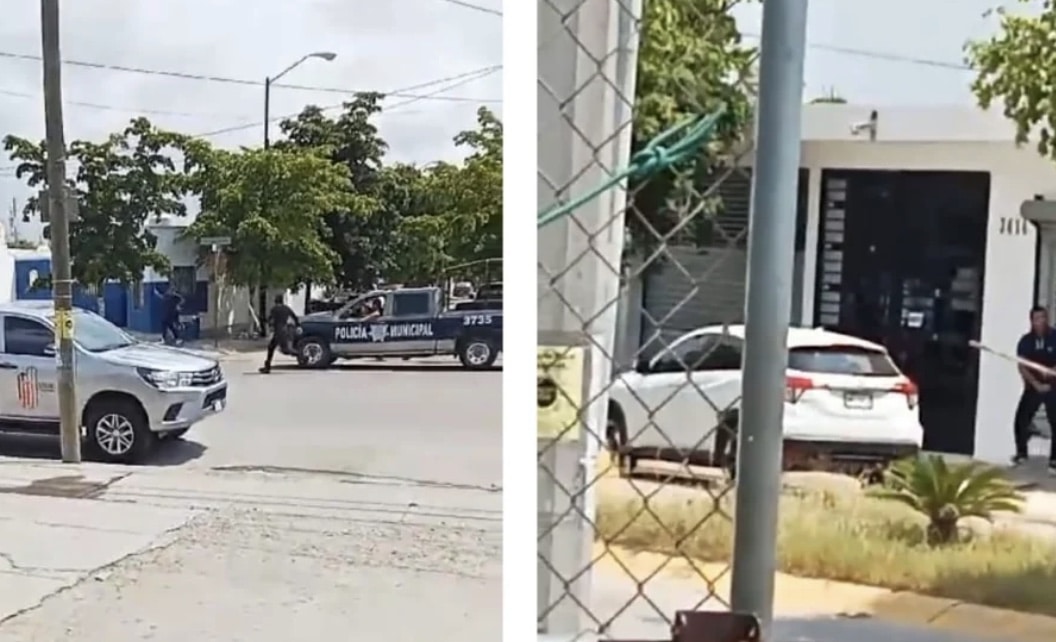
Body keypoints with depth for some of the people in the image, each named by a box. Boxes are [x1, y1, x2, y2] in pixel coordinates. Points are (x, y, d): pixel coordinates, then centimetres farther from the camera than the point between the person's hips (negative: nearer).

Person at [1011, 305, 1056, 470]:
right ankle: (1021, 453, 20)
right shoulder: (1025, 341, -3)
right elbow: (1022, 368, -5)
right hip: (1033, 387, 2)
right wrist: (1036, 384, -17)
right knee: (1021, 420, -1)